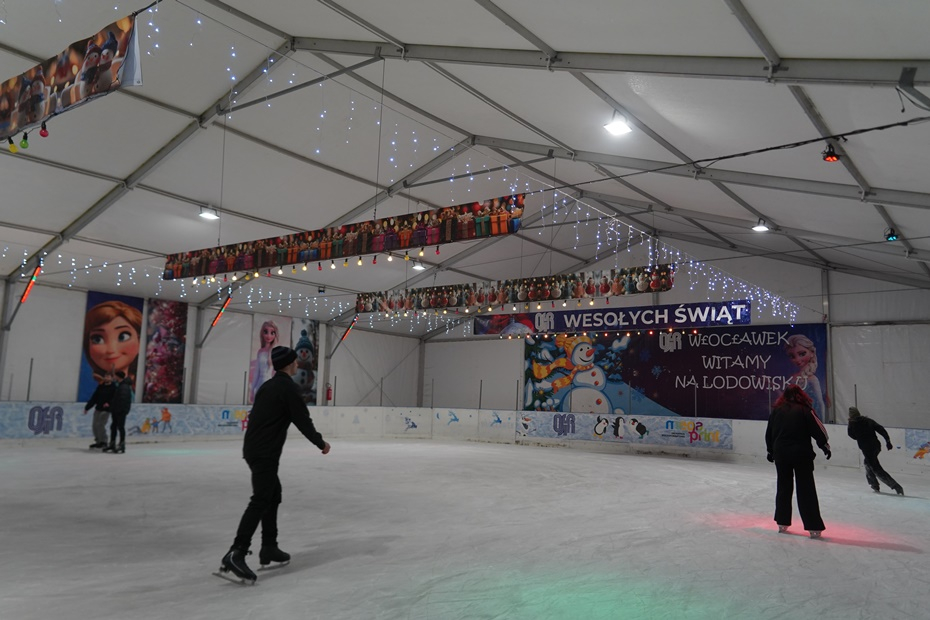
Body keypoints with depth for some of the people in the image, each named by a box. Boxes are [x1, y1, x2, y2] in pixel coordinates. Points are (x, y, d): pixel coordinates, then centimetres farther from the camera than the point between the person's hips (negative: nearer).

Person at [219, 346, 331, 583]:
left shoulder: (268, 386, 16)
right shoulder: (288, 387, -11)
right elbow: (302, 420, -12)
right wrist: (321, 443, 1)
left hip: (254, 448, 10)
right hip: (265, 453, -10)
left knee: (273, 495, 19)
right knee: (260, 501, -13)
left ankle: (268, 548, 24)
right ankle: (236, 554, -20)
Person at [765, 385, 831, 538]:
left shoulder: (777, 411, 6)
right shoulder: (804, 410, -6)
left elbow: (769, 433, 13)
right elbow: (818, 429, -7)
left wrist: (770, 450, 24)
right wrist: (825, 446, 6)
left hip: (781, 454, 3)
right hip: (801, 454, -3)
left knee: (783, 487, 16)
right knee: (806, 490, 1)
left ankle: (782, 523, 21)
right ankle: (814, 527, 0)